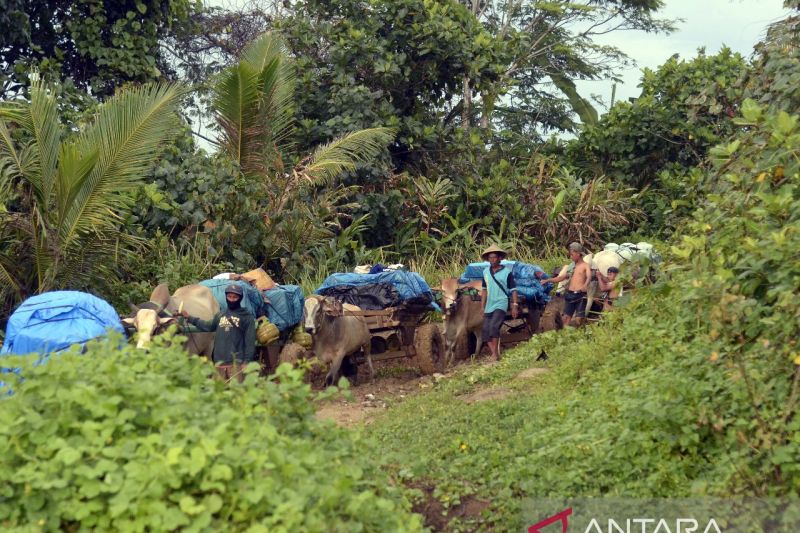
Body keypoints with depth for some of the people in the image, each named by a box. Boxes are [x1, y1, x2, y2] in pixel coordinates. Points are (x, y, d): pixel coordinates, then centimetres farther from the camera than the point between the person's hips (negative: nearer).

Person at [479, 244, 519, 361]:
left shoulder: (507, 272, -4)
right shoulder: (486, 272, 9)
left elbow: (513, 290, -3)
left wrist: (515, 306, -9)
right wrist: (482, 307, 13)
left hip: (501, 304, -6)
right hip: (489, 306, 6)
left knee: (494, 326, -23)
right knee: (485, 331, 0)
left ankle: (496, 353, -13)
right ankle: (494, 354, 7)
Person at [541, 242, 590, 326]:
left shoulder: (585, 266, -2)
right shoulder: (572, 266, 18)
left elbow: (589, 277, -20)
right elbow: (562, 277, 23)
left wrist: (585, 285, -42)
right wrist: (547, 281, 18)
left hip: (580, 295, -6)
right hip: (570, 294, 6)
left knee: (578, 319, -8)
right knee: (566, 317, 1)